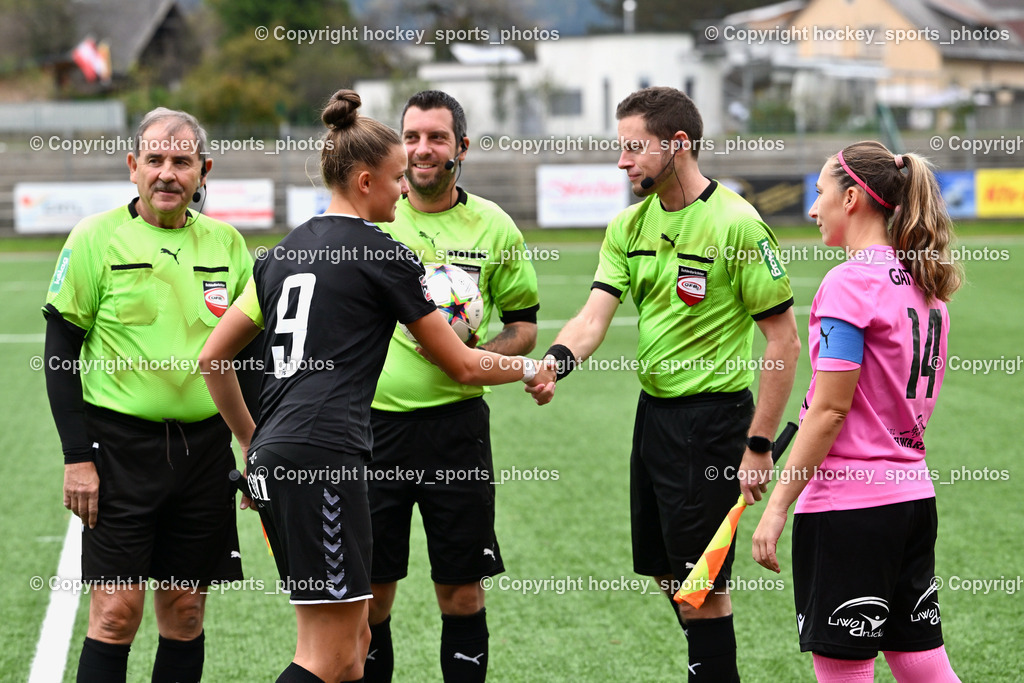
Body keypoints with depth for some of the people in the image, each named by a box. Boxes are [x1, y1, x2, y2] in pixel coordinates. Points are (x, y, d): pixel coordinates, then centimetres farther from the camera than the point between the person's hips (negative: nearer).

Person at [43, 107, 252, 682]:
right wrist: (77, 456, -9)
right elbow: (61, 351, -3)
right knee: (117, 612, -6)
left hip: (205, 448, 4)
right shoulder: (97, 238, -4)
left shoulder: (226, 244, 7)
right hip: (121, 446, -4)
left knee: (185, 612, 7)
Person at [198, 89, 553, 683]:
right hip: (324, 458, -9)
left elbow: (214, 357, 19)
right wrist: (530, 369, 23)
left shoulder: (285, 252, 17)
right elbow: (463, 365, 5)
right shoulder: (383, 255, -3)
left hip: (273, 458, 9)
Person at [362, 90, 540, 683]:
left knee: (462, 593, 2)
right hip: (371, 421, 0)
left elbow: (524, 326, 9)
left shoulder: (493, 227, 3)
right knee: (368, 593, 4)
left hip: (455, 422, 0)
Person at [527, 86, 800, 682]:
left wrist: (759, 445, -16)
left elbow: (784, 340, -13)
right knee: (669, 573, 14)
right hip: (654, 408, 8)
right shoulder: (630, 225, 7)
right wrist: (557, 359, -25)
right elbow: (596, 313, -2)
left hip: (712, 413, -7)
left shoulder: (737, 224, -14)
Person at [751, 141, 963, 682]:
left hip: (848, 504, -8)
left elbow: (829, 410, -18)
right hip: (912, 494, 8)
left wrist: (777, 504, -15)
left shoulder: (849, 282, -14)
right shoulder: (925, 284, 11)